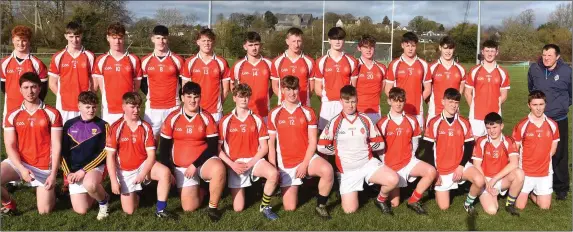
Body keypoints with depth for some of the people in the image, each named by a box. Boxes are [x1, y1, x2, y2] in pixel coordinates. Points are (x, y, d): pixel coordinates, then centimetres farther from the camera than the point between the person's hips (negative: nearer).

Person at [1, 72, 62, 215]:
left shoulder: (52, 114, -7)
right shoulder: (12, 116, -1)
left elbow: (56, 146, -7)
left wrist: (53, 174, -13)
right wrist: (22, 169, -18)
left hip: (44, 167, -2)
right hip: (19, 163, 2)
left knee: (44, 211, -4)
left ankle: (50, 190, 31)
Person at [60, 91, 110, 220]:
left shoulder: (103, 125, -4)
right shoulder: (69, 125, 4)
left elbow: (104, 152, -8)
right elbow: (63, 151, 6)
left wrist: (84, 170, -14)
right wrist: (68, 173, -6)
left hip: (94, 166, -3)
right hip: (74, 171, 3)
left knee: (90, 184, -38)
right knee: (81, 210, -4)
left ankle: (104, 200, -4)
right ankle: (93, 193, 29)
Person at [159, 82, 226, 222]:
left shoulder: (207, 118, -6)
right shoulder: (172, 118, -3)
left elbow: (213, 146, -9)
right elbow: (164, 147, 3)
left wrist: (195, 165, -17)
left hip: (204, 161, -1)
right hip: (182, 167, 2)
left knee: (219, 169, -37)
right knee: (189, 207, -7)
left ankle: (213, 207, -14)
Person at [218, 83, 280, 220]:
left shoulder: (257, 120, 3)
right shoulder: (225, 121, 0)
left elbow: (264, 147, 0)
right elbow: (218, 148, -1)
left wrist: (250, 163, -13)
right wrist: (232, 164, -13)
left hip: (254, 160, 1)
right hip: (234, 164, 0)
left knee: (273, 173, -33)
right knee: (238, 208, -6)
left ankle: (265, 206, -10)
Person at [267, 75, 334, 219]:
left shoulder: (308, 112, -2)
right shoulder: (274, 114, -1)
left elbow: (312, 141, -4)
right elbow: (271, 143, 3)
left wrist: (305, 164, -15)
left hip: (307, 158, 0)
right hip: (286, 164, 1)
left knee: (327, 170, -34)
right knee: (290, 208, -1)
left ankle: (321, 206, -10)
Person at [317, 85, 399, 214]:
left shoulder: (365, 120, 1)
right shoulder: (335, 123, -4)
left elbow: (380, 143, 5)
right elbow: (322, 147, -5)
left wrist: (364, 146, 0)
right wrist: (340, 150, 0)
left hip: (368, 163, 1)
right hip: (347, 171, -1)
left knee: (393, 179, -26)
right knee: (350, 210, -9)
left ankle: (380, 200, 6)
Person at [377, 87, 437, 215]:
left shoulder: (411, 121, 0)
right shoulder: (382, 123, -10)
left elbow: (414, 142, 10)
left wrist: (411, 157, 2)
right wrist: (385, 164, -3)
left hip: (408, 161, 3)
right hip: (391, 165, -3)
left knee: (431, 171, -26)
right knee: (394, 203, 1)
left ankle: (413, 201, -8)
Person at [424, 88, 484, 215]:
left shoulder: (464, 123, 0)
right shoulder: (434, 123, -8)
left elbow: (469, 148, 2)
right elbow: (428, 150, -6)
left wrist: (461, 167, -11)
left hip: (460, 166, 2)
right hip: (441, 170, -2)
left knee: (480, 181, -28)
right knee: (443, 206, -2)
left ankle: (468, 203, 2)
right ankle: (437, 187, 31)